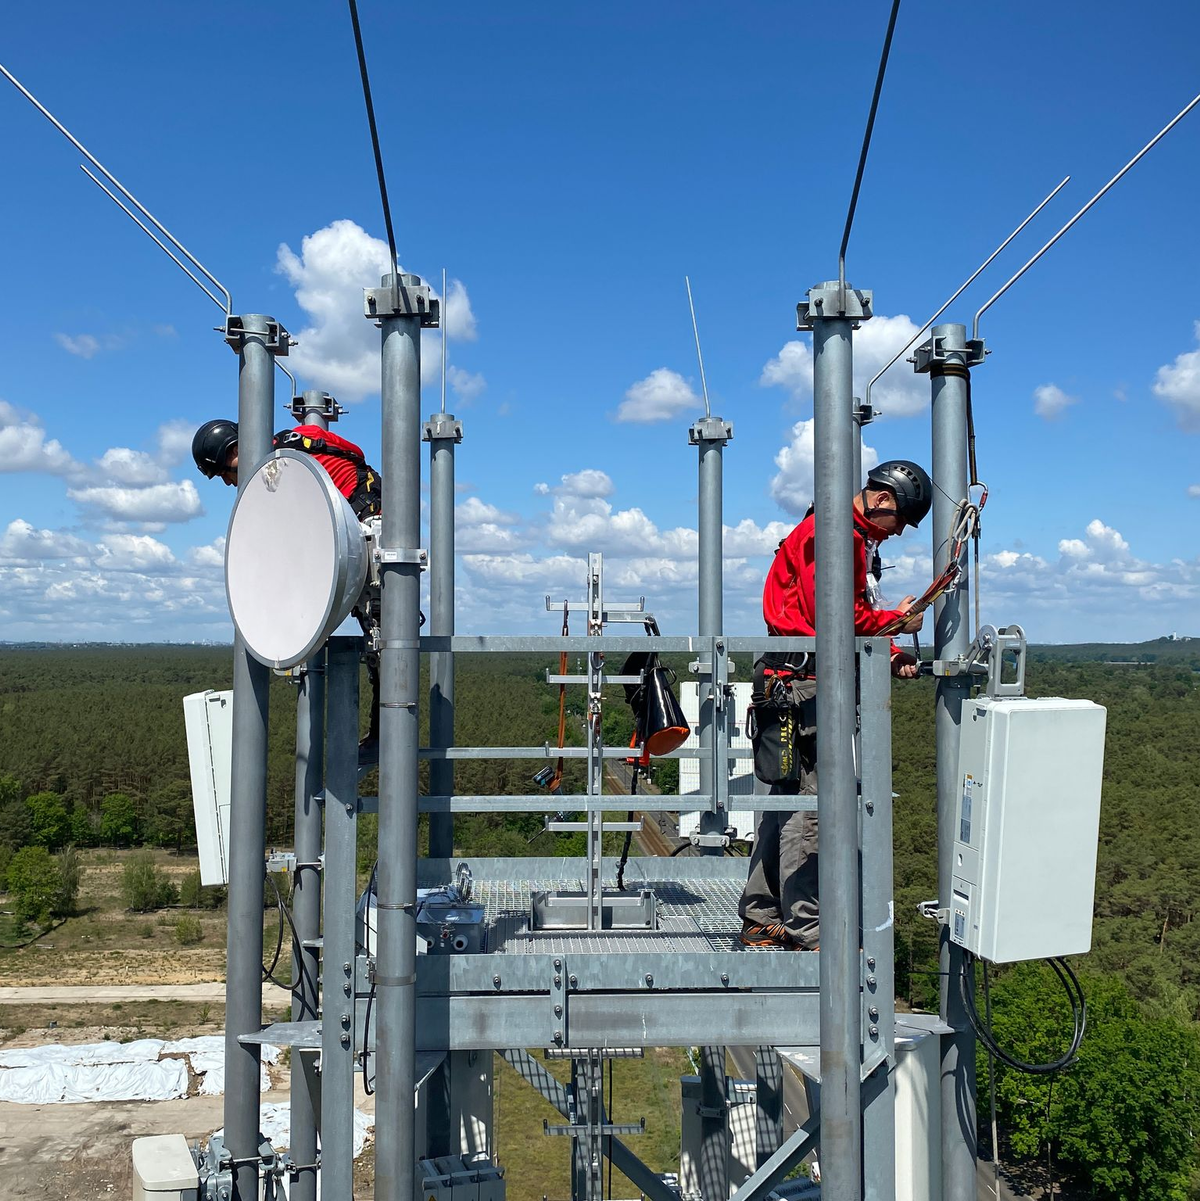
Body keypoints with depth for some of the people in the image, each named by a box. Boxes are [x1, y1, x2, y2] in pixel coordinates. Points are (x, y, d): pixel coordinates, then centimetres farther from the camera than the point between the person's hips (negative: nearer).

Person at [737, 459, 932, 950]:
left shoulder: (858, 540, 24)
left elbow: (856, 619, 23)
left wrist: (892, 656, 8)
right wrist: (895, 622, -8)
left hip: (793, 684, 11)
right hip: (804, 683, -11)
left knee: (788, 800, 13)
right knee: (811, 803, -8)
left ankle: (761, 919, 21)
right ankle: (806, 930, -3)